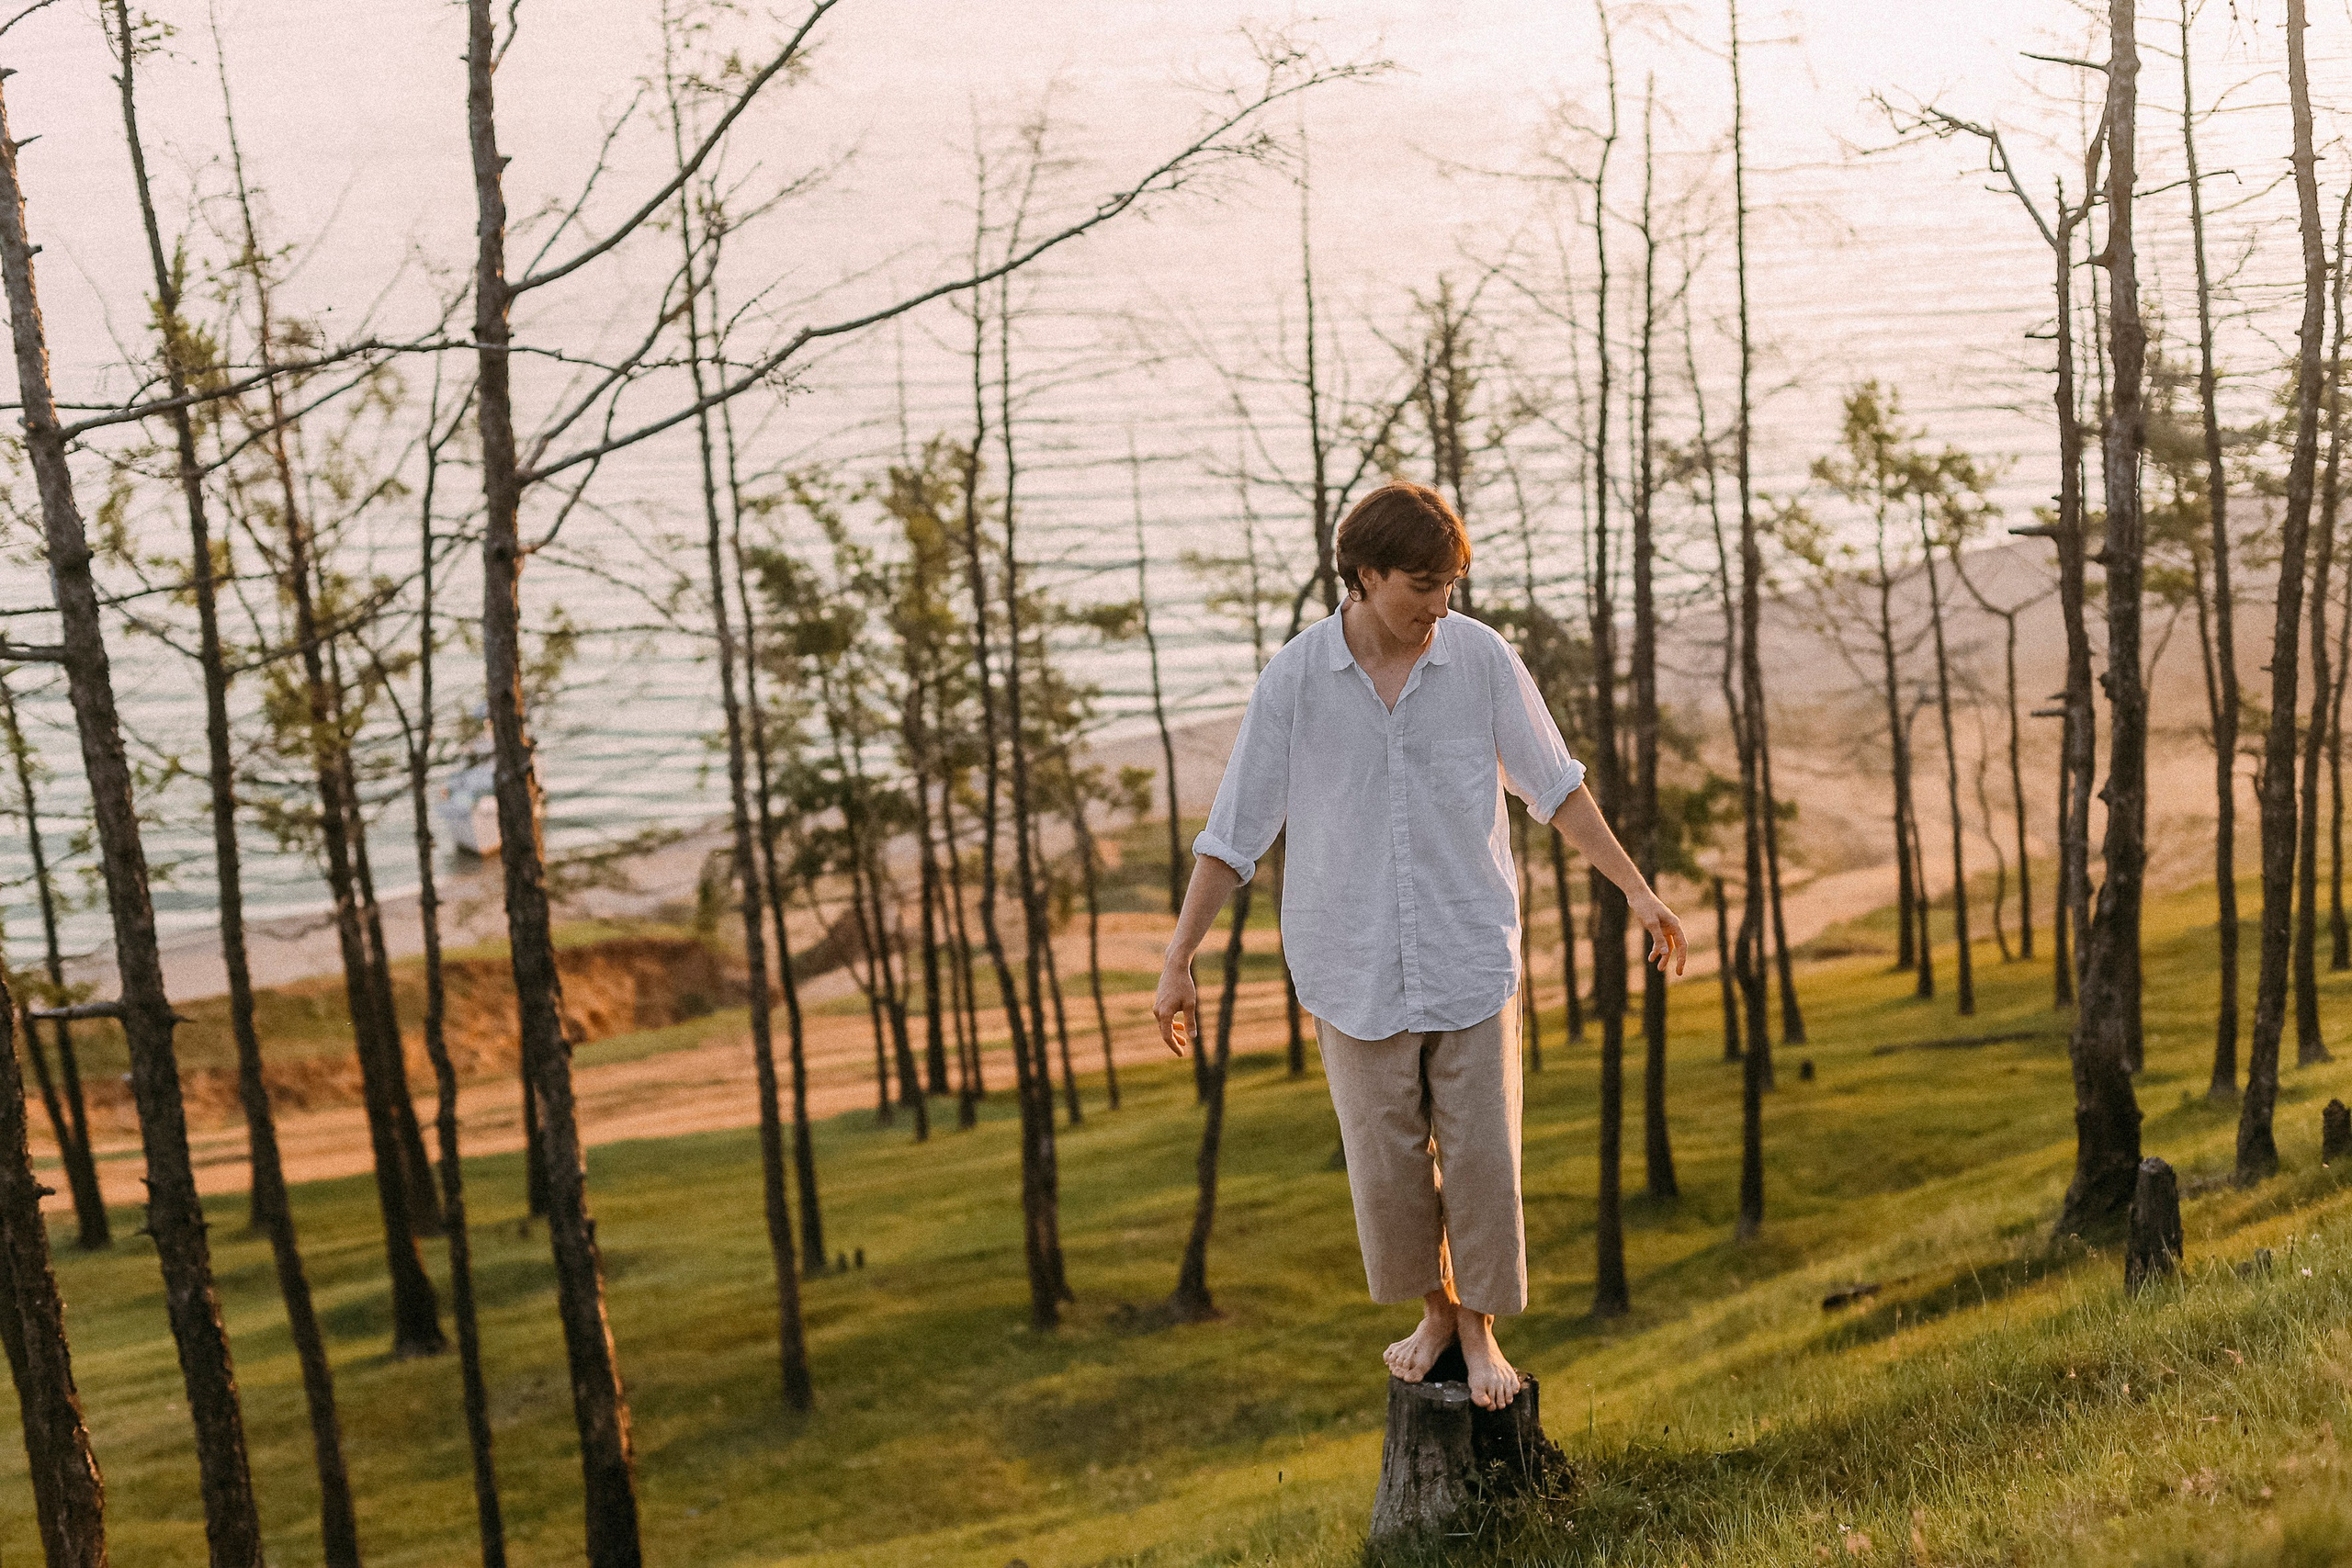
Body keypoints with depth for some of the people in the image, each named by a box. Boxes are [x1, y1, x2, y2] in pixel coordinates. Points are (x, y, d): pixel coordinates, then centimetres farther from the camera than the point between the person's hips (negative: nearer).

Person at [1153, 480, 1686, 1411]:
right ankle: (1435, 1308, 30)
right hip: (1354, 967, 0)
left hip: (1470, 957, 1)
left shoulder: (1481, 659, -6)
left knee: (1480, 1153, 2)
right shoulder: (1294, 680, -9)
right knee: (1388, 1161, 6)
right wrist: (1179, 961, -5)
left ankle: (1480, 1327, 20)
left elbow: (1553, 784, 5)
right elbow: (1233, 830, -4)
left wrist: (1635, 890, 4)